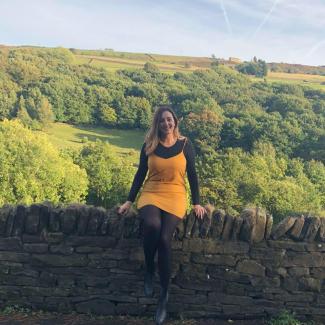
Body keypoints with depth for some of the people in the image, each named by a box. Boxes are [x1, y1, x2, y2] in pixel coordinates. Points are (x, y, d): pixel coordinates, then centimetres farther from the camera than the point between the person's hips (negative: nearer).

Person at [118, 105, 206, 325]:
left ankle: (164, 296, -4)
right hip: (151, 194, 1)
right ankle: (149, 272, -4)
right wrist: (129, 201, 5)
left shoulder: (185, 144, 2)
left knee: (165, 238, -23)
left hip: (175, 196, -1)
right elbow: (141, 173, 8)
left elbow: (192, 174, 6)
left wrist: (197, 203, 2)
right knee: (152, 225, -33)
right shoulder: (149, 145, 5)